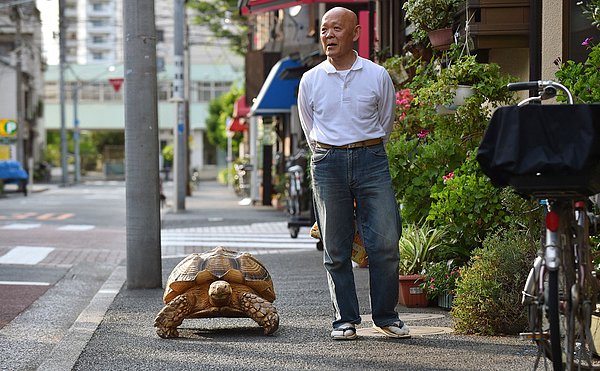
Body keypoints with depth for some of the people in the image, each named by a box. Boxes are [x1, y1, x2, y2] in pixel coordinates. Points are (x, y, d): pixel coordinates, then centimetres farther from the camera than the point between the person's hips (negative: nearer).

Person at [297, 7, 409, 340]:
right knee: (336, 249, 2)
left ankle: (386, 316, 8)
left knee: (386, 243, -6)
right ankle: (345, 319, 11)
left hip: (371, 161, -1)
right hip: (327, 163, 1)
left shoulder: (378, 76, 4)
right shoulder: (311, 81, 7)